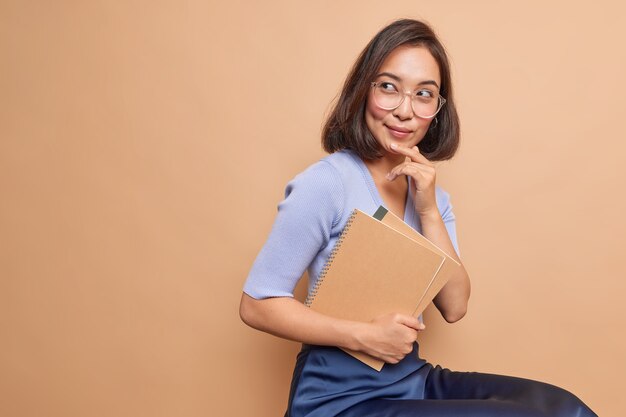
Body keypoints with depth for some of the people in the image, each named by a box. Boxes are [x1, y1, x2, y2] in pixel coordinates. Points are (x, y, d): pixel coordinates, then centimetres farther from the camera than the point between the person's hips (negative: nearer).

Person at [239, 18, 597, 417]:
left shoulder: (428, 189, 5)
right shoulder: (326, 183, -16)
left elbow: (454, 307, -2)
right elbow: (257, 304, -15)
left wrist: (428, 210, -13)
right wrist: (364, 336, -22)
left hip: (413, 379, 6)